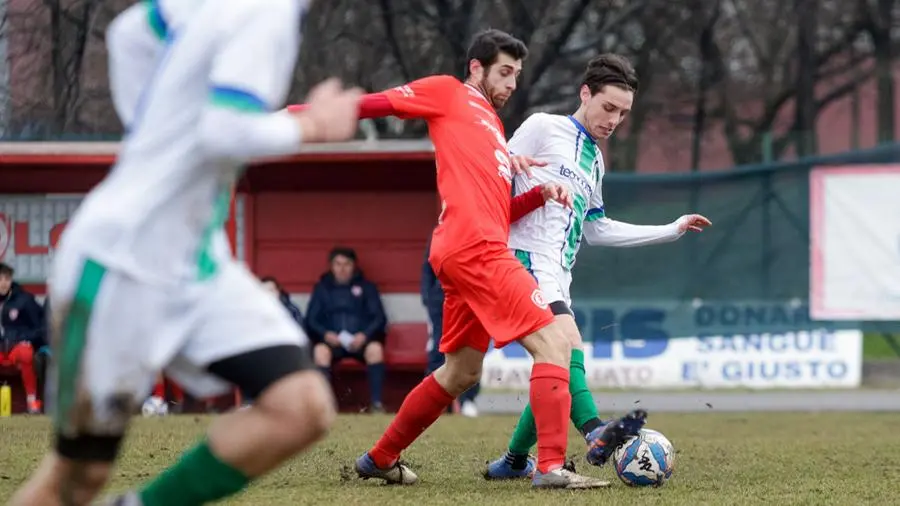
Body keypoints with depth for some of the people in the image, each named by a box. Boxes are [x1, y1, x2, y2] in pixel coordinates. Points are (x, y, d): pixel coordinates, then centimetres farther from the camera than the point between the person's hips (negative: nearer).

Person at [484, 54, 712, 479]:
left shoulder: (595, 160, 25)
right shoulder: (544, 128, 1)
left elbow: (596, 230, 31)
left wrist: (672, 230, 31)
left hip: (557, 276, 9)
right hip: (527, 258, -9)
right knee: (567, 340, -29)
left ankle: (513, 462, 20)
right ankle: (596, 433, -48)